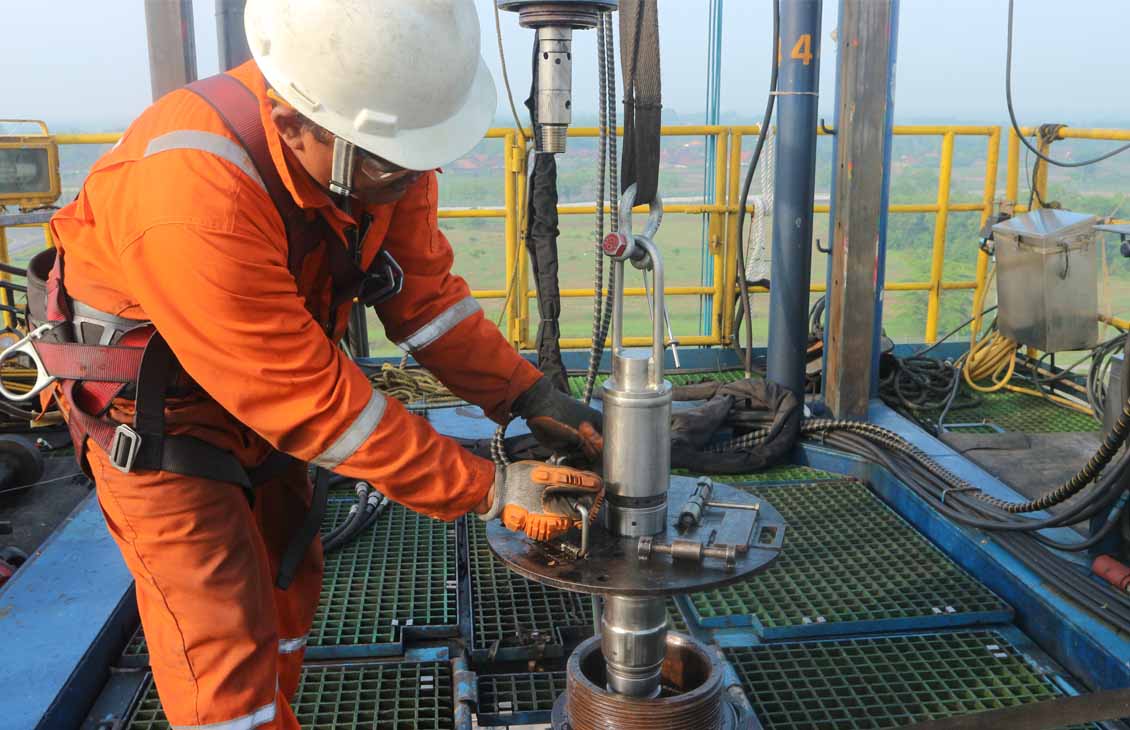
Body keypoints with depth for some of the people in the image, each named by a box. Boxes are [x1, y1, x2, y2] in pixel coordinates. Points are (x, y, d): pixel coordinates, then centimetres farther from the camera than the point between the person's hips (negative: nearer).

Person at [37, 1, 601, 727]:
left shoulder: (384, 135, -20)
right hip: (156, 414, -6)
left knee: (287, 588, 21)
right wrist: (485, 489, -28)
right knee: (226, 663, -3)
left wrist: (534, 397, -17)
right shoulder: (190, 201, -40)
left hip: (265, 388, 7)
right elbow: (313, 401, -33)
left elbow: (425, 291, -7)